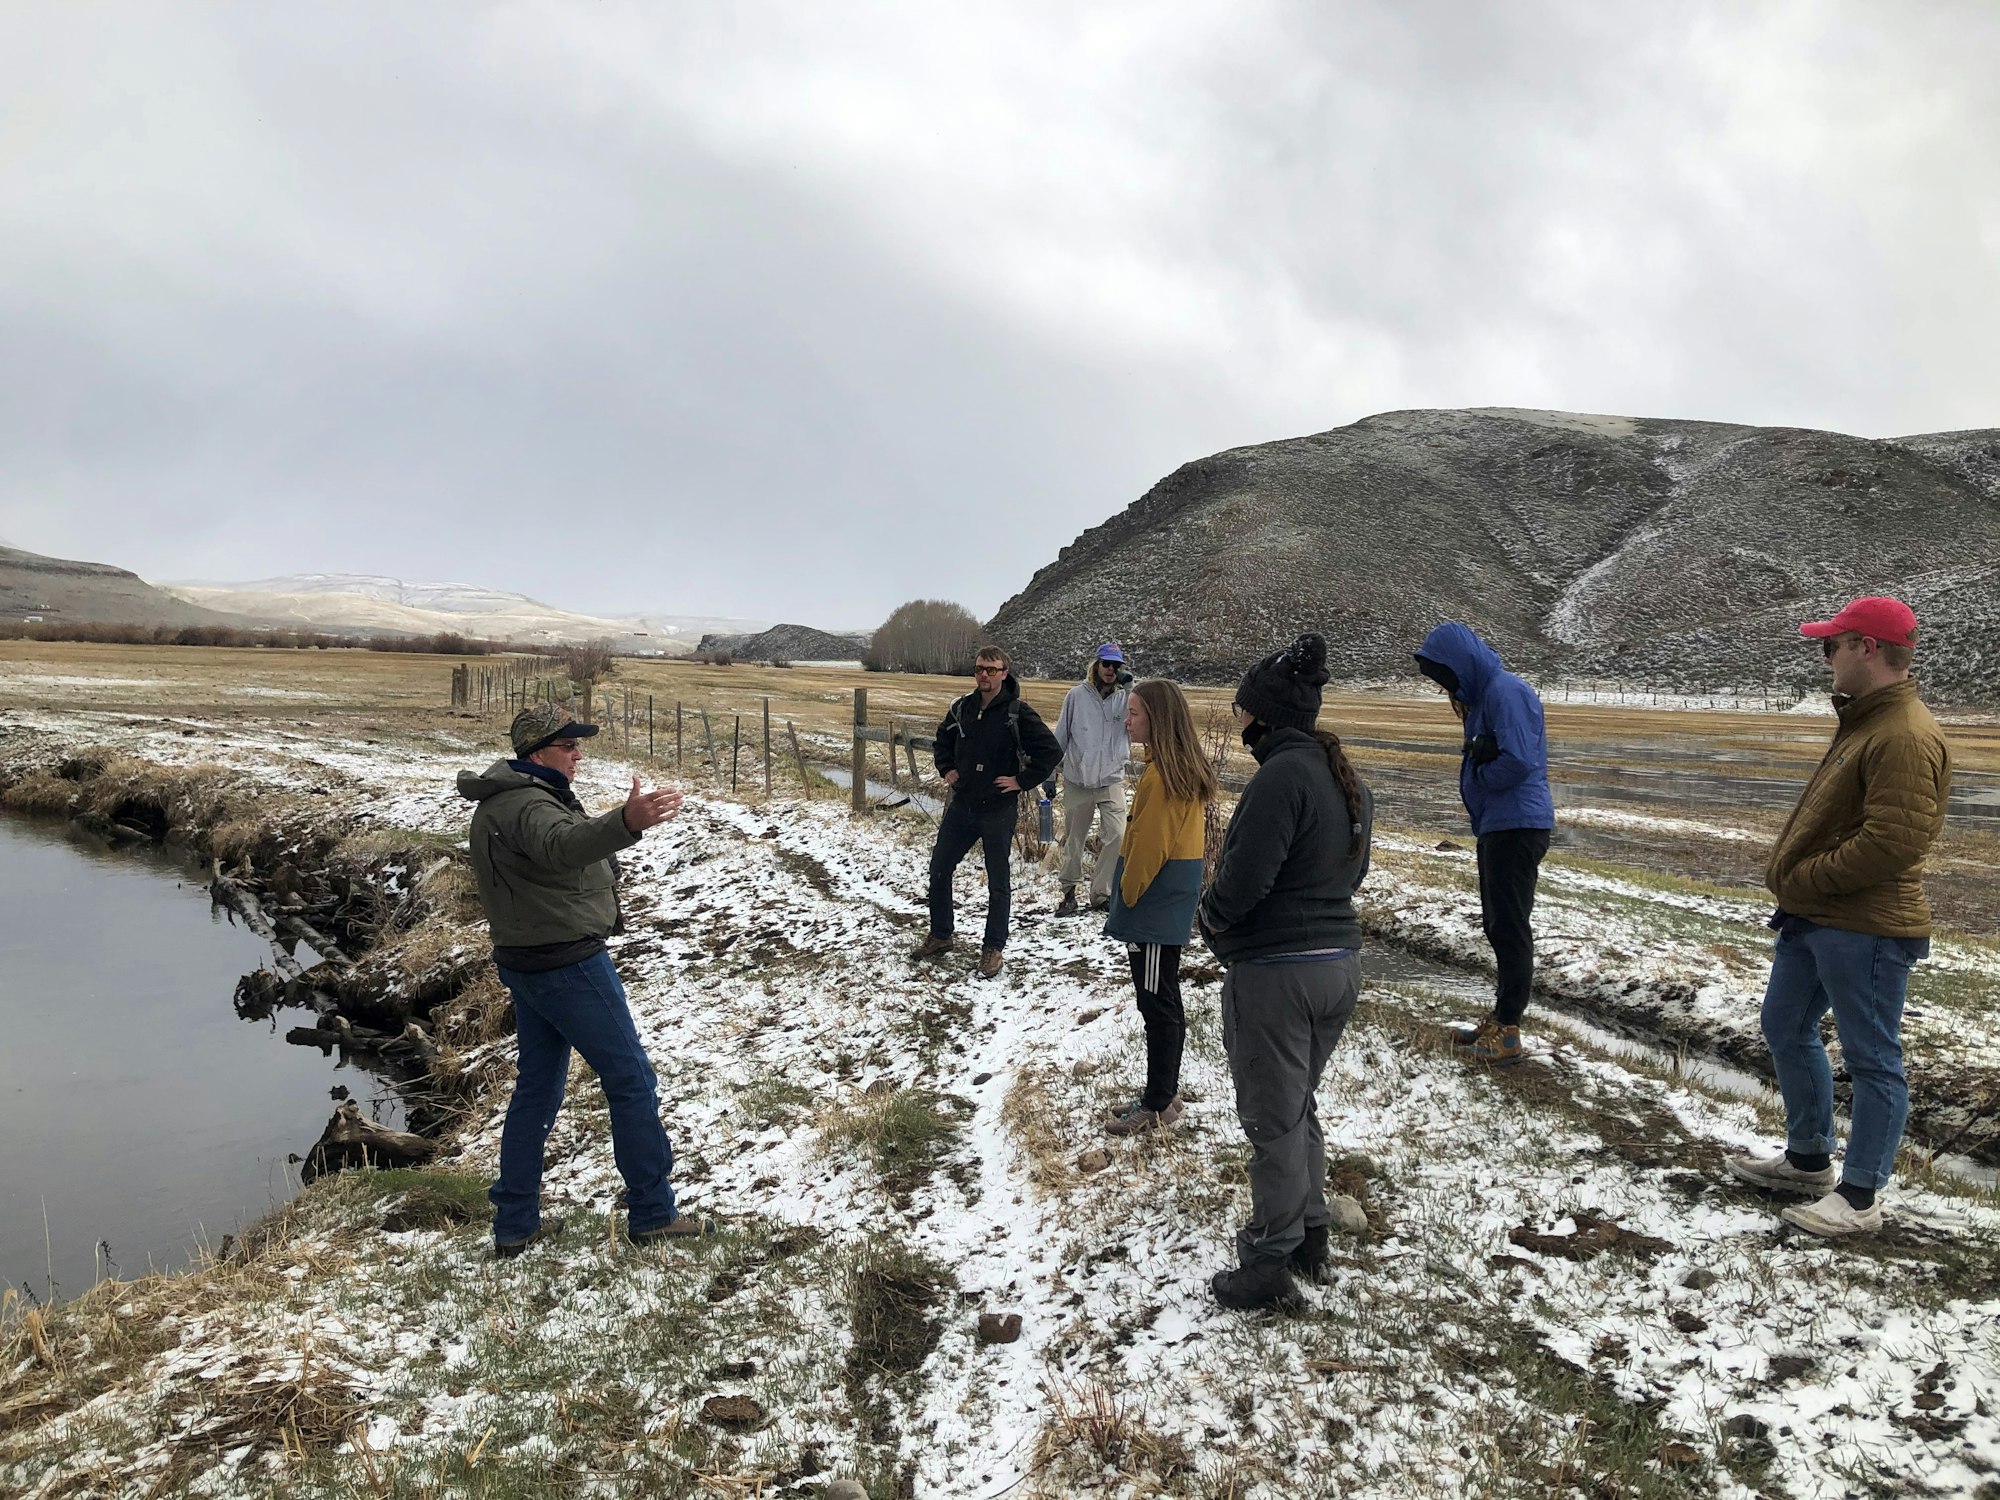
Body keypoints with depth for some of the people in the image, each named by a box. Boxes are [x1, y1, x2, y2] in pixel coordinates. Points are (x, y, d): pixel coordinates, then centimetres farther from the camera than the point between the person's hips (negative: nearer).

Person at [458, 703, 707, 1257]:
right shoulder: (528, 805, -22)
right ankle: (652, 1213, 9)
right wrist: (626, 823, -64)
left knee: (537, 1088, 16)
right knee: (632, 1080, 0)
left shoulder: (498, 801, 11)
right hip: (568, 964, -10)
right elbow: (561, 846, -46)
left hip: (524, 963, 10)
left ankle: (514, 1223, 23)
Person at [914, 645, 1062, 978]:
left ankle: (994, 948, 19)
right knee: (939, 869, 11)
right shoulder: (962, 708, 3)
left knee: (998, 881, 6)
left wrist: (1021, 780, -14)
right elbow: (943, 740, 23)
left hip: (999, 810, -5)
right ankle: (940, 936, 28)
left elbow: (1051, 751, -14)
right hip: (961, 805, 5)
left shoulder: (1018, 712, -13)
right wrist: (946, 768, 10)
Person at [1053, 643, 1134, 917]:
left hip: (1111, 781, 0)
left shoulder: (1124, 697, 0)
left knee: (1117, 837, -11)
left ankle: (1101, 893, 3)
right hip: (1077, 780, 0)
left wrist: (1130, 687, -22)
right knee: (1073, 840, 10)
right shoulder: (1077, 695, -3)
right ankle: (1069, 891, 26)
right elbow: (1060, 736, 4)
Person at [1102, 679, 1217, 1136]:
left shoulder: (1162, 775, -21)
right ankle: (1166, 1091, 27)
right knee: (1165, 1002, 17)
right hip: (1172, 905, 10)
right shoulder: (1188, 769, 10)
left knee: (1157, 1004, 0)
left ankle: (1157, 1105, 9)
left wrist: (1126, 896, -7)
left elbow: (1148, 847, -20)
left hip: (1153, 909, -10)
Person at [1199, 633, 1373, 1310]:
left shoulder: (1283, 774, -22)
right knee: (1300, 1106, 23)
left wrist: (1210, 917, -4)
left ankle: (1269, 1266, 17)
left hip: (1274, 973, -9)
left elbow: (1242, 879, -24)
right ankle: (1308, 1235, 36)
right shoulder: (1347, 778, 8)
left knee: (1273, 1120, 4)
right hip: (1339, 962, 9)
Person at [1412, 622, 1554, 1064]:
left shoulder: (1506, 691, -16)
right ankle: (1500, 1020, 25)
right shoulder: (1481, 695, 15)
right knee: (1498, 925, 15)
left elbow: (1518, 760, -24)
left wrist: (1479, 778, -8)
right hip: (1495, 826, 10)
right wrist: (1476, 757, -1)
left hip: (1518, 826, -10)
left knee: (1510, 928, -5)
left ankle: (1507, 1032, 2)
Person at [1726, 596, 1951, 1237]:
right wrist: (1793, 879, 9)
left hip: (1865, 930, -11)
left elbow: (1892, 843, -27)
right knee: (1786, 1030, 20)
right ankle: (1807, 1159, 36)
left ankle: (1860, 1197, 14)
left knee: (1872, 1059, 2)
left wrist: (1803, 880, -16)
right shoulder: (1865, 719, 12)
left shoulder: (1905, 738, -21)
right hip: (1812, 918, 11)